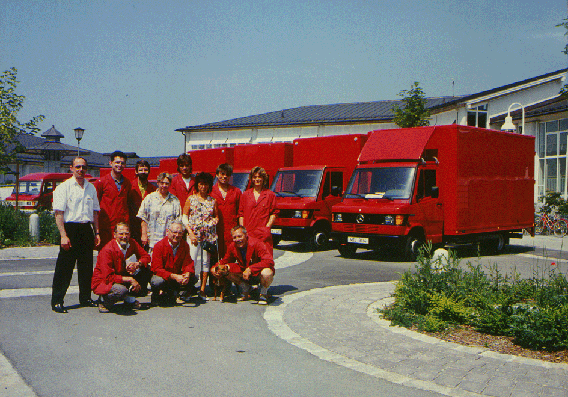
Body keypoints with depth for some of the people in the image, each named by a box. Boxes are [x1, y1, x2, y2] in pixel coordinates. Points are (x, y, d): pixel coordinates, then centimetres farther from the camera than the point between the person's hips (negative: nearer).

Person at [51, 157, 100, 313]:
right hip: (70, 228, -5)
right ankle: (57, 302, 3)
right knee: (65, 267, -4)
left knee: (86, 266, 9)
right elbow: (59, 213, -9)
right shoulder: (64, 187, -4)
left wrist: (97, 232, 12)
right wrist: (63, 235, -17)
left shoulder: (91, 188, 14)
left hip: (87, 229, 5)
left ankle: (85, 298, 21)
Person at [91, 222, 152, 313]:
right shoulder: (107, 250, -25)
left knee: (147, 269, -7)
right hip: (103, 282, -7)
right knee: (121, 290, -39)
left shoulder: (132, 243, -6)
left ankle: (130, 300, -1)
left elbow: (146, 256, 2)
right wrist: (130, 279, -28)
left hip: (121, 278, 7)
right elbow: (108, 277, -26)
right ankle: (105, 303, -5)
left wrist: (137, 264, -21)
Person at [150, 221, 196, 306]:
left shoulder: (185, 245, -2)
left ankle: (170, 293, 3)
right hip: (160, 276, -5)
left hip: (177, 276, 5)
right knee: (158, 281, -38)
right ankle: (155, 295, -1)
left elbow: (188, 263, -6)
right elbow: (157, 269, -23)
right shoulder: (159, 246, -17)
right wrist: (174, 276, -36)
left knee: (193, 278, -15)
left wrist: (187, 274, -32)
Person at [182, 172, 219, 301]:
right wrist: (190, 232, -7)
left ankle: (202, 290, 9)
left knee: (206, 261, 3)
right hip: (194, 234, -2)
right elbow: (184, 216, 3)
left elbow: (216, 216, 17)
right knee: (192, 260, -9)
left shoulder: (212, 201, 11)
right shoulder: (191, 199, 5)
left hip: (208, 235, 2)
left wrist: (214, 221, -7)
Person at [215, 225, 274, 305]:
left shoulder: (257, 244, -24)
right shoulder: (232, 246, -8)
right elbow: (225, 261, 5)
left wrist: (250, 269, -38)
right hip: (244, 274, 5)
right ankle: (245, 290, 7)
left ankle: (263, 294, -5)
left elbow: (270, 261, -34)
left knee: (267, 273, -39)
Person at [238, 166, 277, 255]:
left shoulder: (270, 194, 7)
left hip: (264, 234, -1)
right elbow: (241, 214, 11)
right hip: (247, 233, 2)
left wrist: (267, 227, -6)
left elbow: (273, 214, 5)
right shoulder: (245, 195, 13)